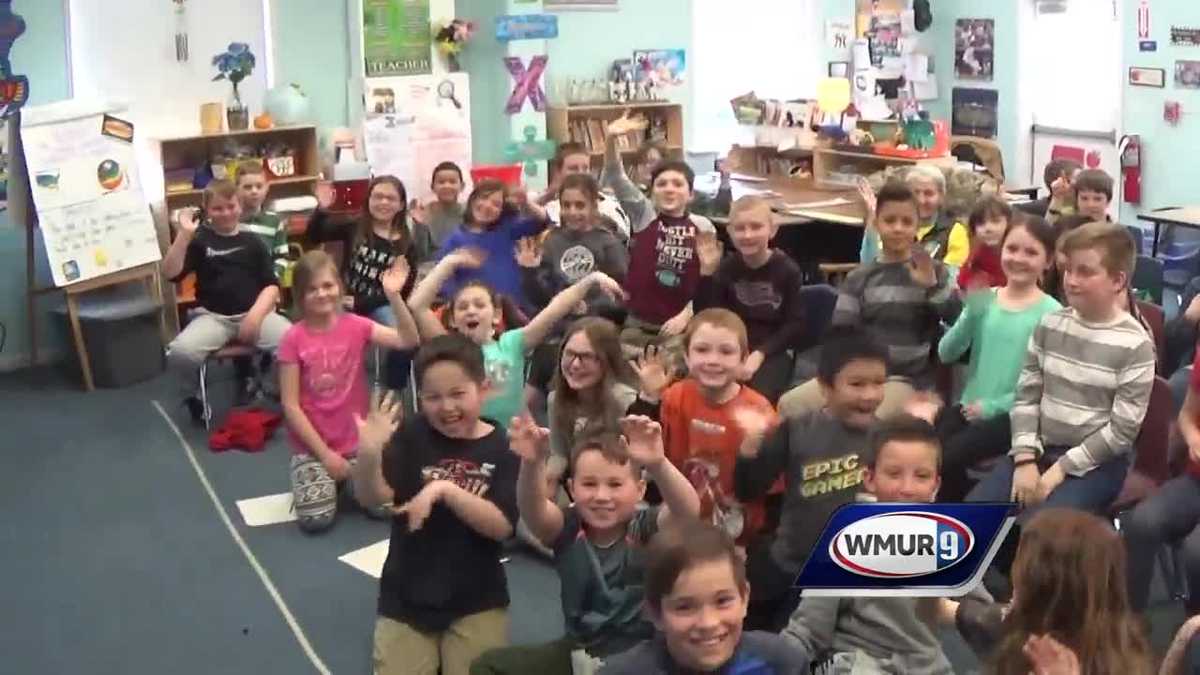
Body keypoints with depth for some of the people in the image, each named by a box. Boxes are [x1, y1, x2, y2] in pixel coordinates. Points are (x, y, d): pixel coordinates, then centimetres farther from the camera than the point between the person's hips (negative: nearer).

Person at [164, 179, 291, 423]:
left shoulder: (251, 241, 11)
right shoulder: (200, 240, 8)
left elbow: (271, 285, 7)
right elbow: (171, 273, -6)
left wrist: (256, 314, -11)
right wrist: (184, 234, -14)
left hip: (254, 313, 1)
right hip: (213, 316, 0)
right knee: (179, 353, -30)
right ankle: (196, 395, 4)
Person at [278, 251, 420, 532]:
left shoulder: (356, 326, -3)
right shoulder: (294, 339, -10)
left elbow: (408, 341, -16)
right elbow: (291, 406, -10)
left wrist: (394, 296, -29)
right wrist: (325, 454, -14)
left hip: (356, 441, 2)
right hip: (312, 446, -2)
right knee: (316, 518, -19)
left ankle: (346, 479, 16)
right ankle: (320, 480, 14)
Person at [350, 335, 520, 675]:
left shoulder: (504, 449, -8)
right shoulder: (411, 435, -6)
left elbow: (501, 526, -16)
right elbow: (371, 498, -16)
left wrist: (446, 489, -28)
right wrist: (368, 455, -37)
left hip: (477, 601, -1)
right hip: (407, 596, 1)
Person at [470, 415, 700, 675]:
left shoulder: (646, 528, -11)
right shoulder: (568, 529, -5)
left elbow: (689, 510, -33)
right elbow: (532, 508, -27)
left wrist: (658, 464, -54)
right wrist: (532, 464, -50)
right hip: (580, 651, 3)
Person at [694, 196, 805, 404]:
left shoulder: (787, 270, -2)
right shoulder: (727, 268, 6)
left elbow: (796, 325, -3)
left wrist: (760, 354, -15)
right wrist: (707, 272, -14)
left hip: (772, 353, -2)